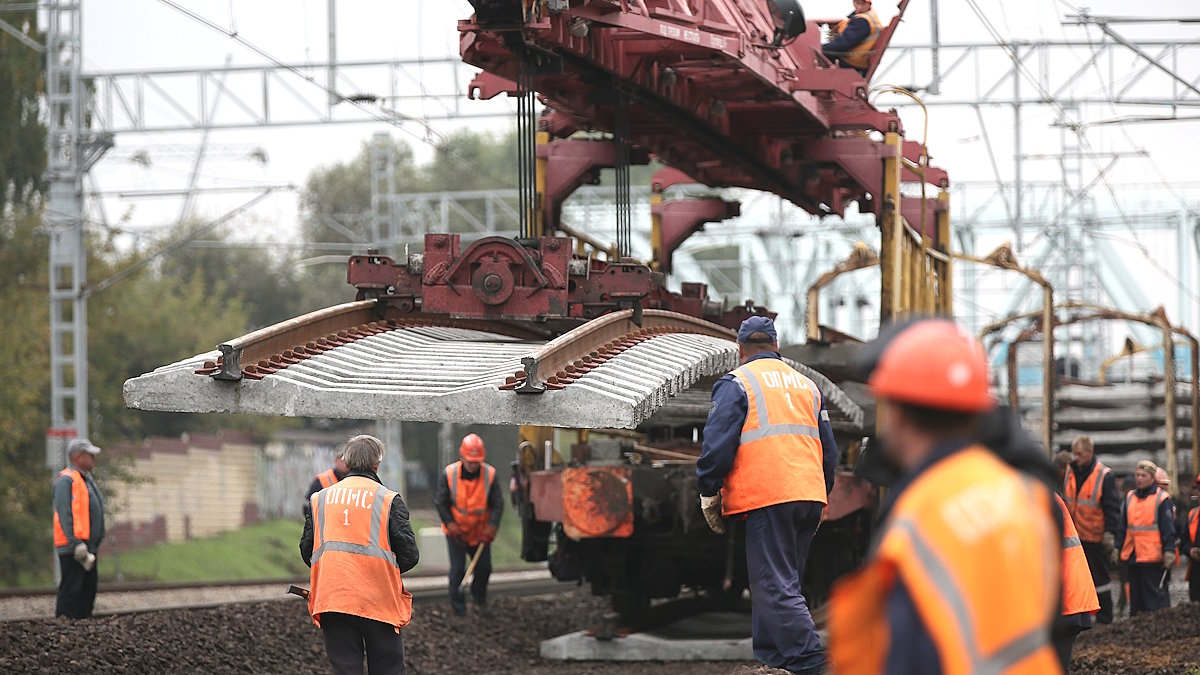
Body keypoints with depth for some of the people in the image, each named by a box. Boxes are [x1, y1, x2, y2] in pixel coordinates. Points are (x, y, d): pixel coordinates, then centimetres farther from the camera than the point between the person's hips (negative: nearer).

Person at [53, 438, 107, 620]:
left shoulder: (86, 480, 21)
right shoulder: (66, 480, -11)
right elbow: (64, 514, -19)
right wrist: (76, 543, -26)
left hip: (88, 548, 10)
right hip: (73, 549, -10)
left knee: (88, 591, 11)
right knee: (71, 589, -11)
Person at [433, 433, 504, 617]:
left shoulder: (490, 474, -12)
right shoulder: (449, 474, -16)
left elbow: (497, 504, -6)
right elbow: (440, 502, -6)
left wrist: (490, 529, -14)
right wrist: (452, 526, -12)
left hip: (480, 531, 2)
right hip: (456, 531, -2)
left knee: (484, 567, 8)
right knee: (457, 570, -5)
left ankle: (480, 600, 34)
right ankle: (459, 609, 6)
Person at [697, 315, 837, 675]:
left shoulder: (736, 384, 1)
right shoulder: (806, 385, 21)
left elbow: (717, 445, -7)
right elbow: (829, 450, 23)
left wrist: (709, 494, 2)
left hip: (767, 497, -7)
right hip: (810, 497, 7)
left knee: (775, 587, -9)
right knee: (782, 581, 16)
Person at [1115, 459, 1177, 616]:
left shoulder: (1161, 499, -4)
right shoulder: (1130, 497, 13)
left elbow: (1168, 528, -6)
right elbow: (1122, 526, 18)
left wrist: (1169, 552, -13)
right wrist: (1117, 548, 13)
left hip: (1152, 556, -6)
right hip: (1131, 555, 6)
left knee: (1154, 594, -5)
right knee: (1135, 595, 11)